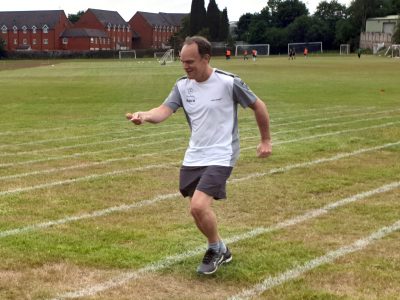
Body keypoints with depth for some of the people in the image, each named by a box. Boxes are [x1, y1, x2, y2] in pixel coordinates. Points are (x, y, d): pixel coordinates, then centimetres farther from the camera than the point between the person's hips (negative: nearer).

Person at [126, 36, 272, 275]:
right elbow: (164, 111, -13)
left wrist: (266, 140, 4)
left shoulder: (229, 82, -14)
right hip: (194, 157, 6)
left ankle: (216, 249, 8)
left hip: (220, 157, -6)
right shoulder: (183, 86, 0)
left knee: (199, 206, -20)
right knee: (197, 210, 10)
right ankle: (221, 251, 34)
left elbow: (258, 106, -2)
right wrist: (145, 116, -35)